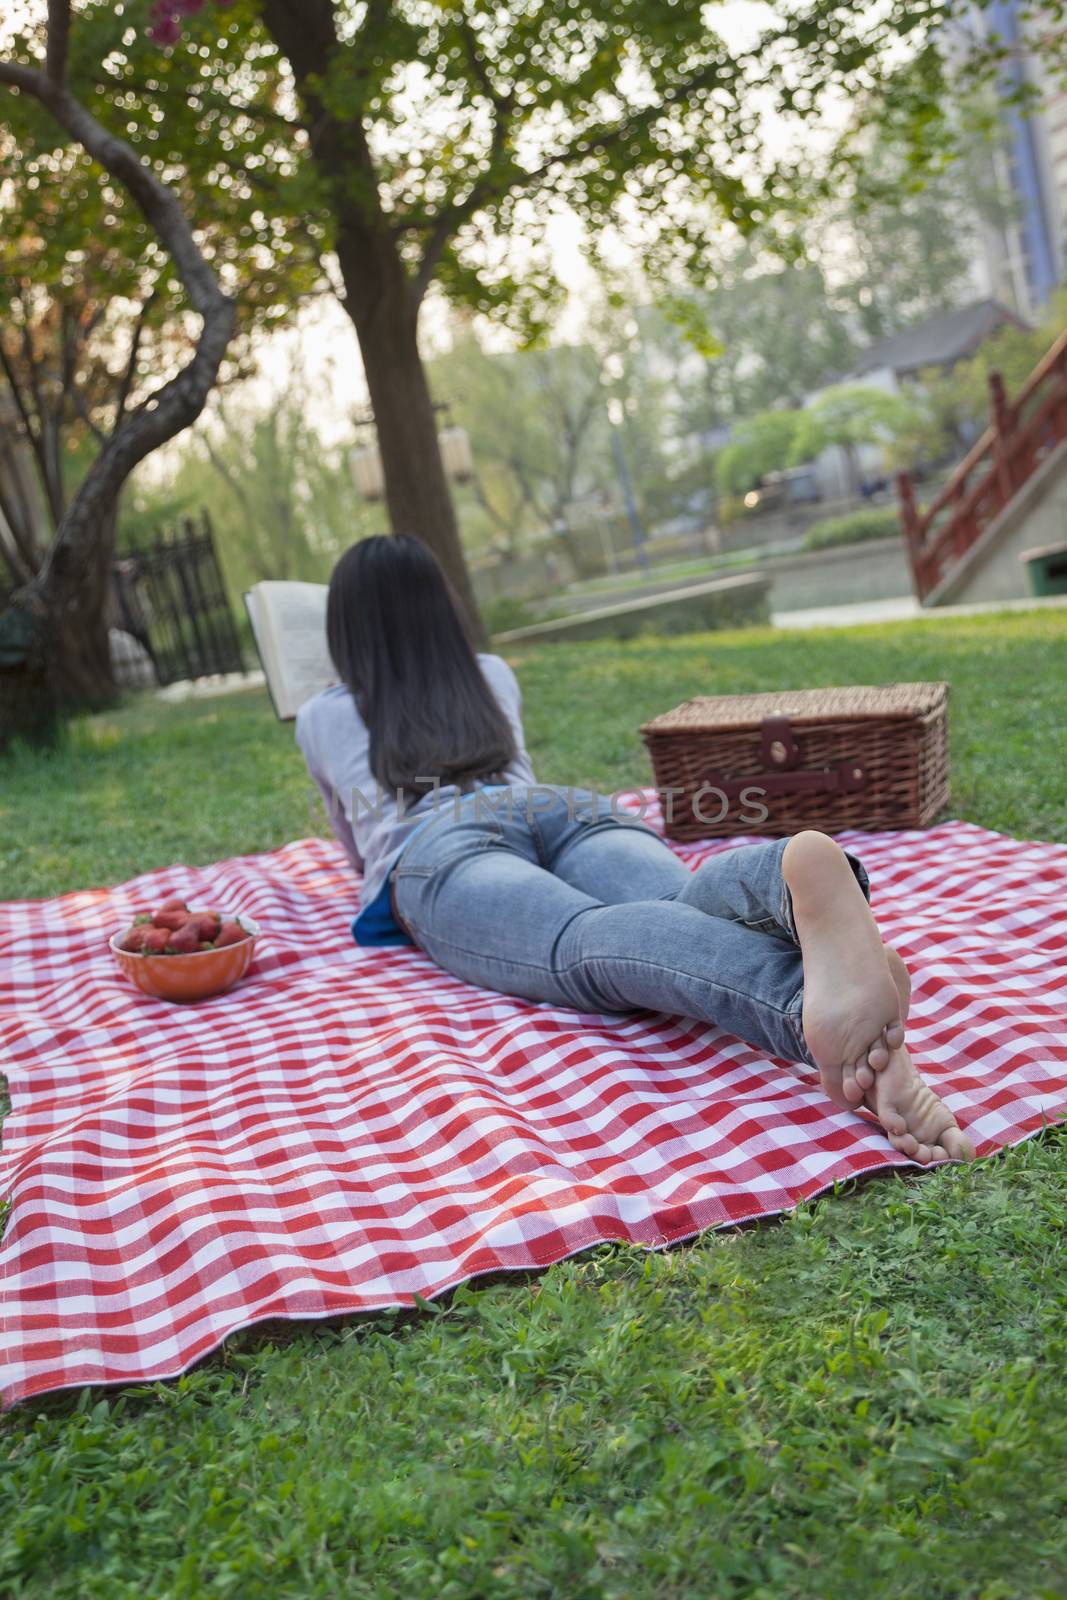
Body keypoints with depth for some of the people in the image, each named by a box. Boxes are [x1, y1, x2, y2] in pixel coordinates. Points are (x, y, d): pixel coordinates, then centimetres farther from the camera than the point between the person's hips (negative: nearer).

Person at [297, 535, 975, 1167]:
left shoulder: (321, 717, 34)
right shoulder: (492, 676, 39)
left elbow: (357, 847, 47)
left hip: (436, 845, -3)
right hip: (568, 806, 3)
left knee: (590, 944, -33)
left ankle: (810, 1005, -68)